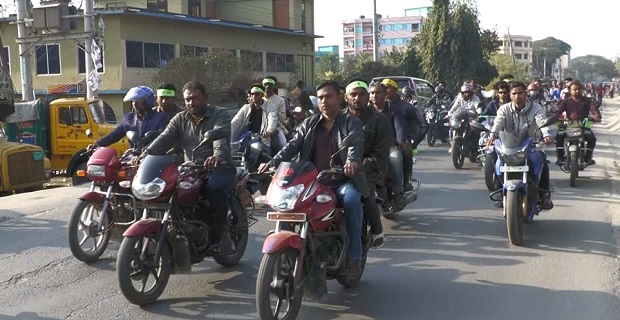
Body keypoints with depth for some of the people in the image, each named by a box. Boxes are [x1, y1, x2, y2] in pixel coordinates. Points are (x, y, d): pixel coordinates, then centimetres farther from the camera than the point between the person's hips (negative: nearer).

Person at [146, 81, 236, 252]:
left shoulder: (219, 114, -1)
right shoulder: (180, 119, 13)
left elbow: (221, 137, -22)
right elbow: (164, 140, -2)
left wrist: (217, 156, -45)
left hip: (219, 167, -5)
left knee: (215, 187, -37)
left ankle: (221, 229, -13)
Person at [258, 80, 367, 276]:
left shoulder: (352, 123, 7)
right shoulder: (309, 124, 17)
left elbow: (355, 143, -15)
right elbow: (292, 146, 3)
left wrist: (352, 160, -40)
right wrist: (273, 163, -17)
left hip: (341, 179, -3)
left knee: (351, 200, -34)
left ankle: (354, 255, -22)